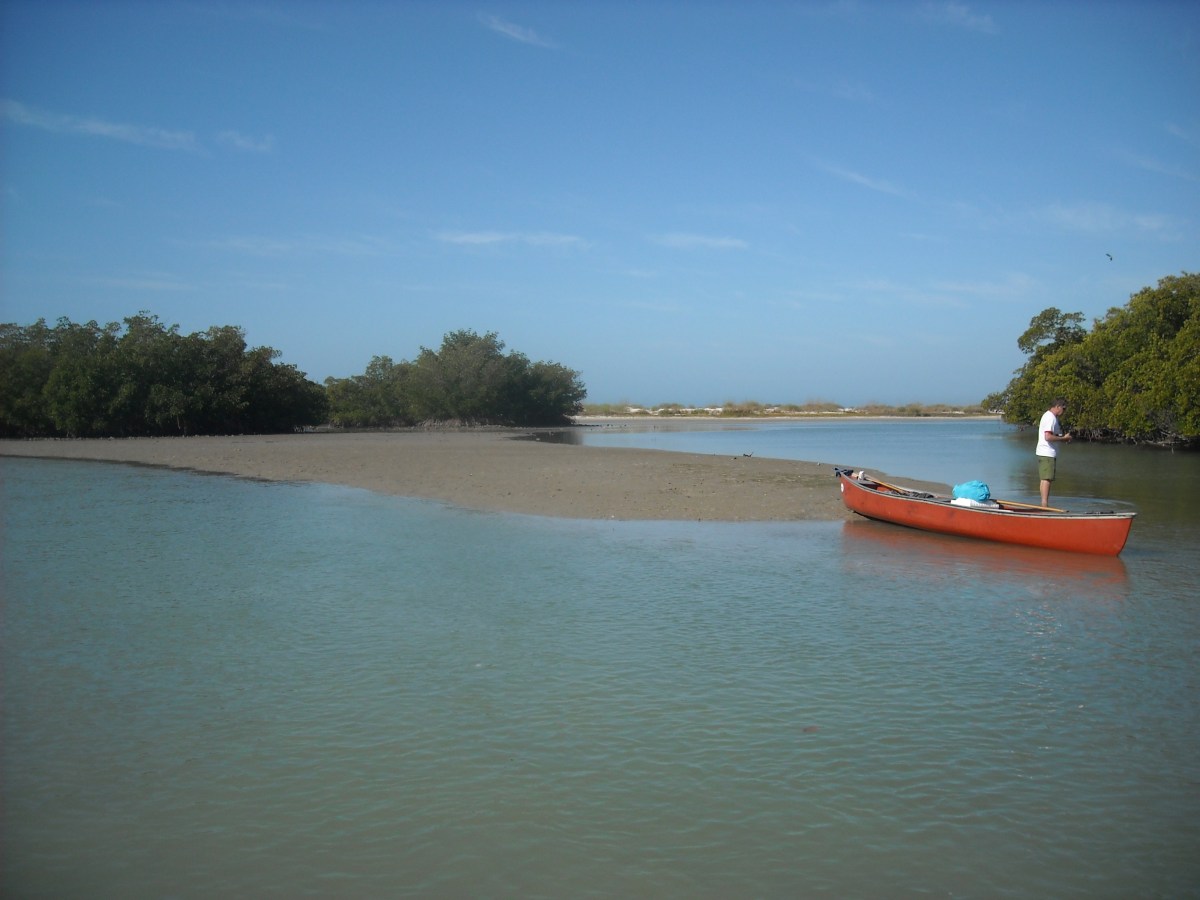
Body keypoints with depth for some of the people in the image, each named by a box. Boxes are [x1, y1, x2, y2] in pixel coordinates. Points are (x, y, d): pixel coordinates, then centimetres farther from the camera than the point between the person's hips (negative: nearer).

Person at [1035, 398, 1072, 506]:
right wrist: (1064, 438, -16)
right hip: (1047, 453, -11)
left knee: (1045, 479, 12)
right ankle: (1045, 504, -11)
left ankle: (1044, 504, 16)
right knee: (1047, 479, -10)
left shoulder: (1049, 415, 17)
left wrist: (1063, 437, 9)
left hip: (1046, 453, 11)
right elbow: (1048, 437, -25)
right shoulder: (1050, 417, -16)